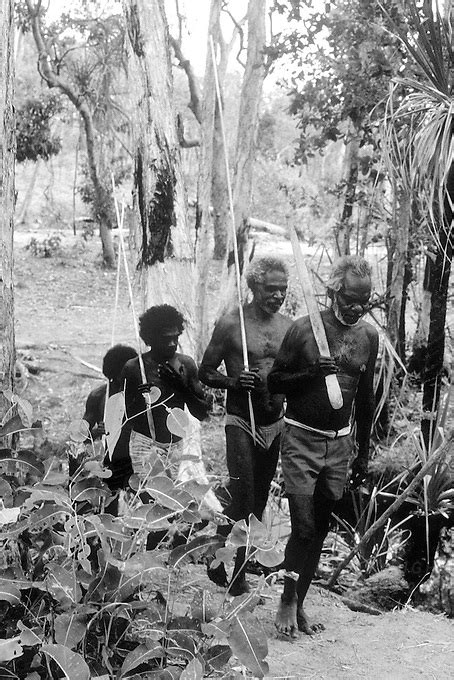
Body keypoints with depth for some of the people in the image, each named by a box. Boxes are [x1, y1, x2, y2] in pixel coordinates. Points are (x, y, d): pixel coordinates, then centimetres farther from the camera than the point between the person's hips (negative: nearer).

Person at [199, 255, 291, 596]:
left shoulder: (289, 327, 5)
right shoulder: (231, 324, -8)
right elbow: (205, 372, -3)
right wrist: (234, 381, -20)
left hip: (275, 424, 5)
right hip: (241, 423, -5)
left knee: (259, 500, 11)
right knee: (242, 494, -13)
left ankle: (240, 566, 24)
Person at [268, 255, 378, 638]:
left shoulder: (369, 336, 3)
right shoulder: (304, 329, -11)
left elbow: (365, 397, 12)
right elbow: (274, 383, -3)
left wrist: (363, 453, 14)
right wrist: (311, 373, -22)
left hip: (340, 443, 4)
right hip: (302, 439, -4)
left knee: (320, 530, 9)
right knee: (304, 528, -8)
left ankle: (299, 607, 20)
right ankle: (288, 602, 8)